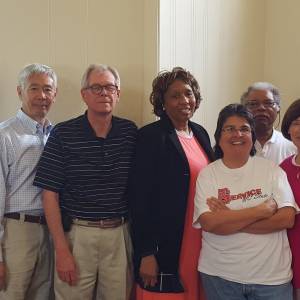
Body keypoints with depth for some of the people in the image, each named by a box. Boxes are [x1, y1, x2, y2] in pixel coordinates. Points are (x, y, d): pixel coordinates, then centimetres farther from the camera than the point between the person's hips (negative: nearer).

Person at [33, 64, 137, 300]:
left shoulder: (130, 132, 2)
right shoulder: (63, 134, -6)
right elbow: (50, 193, -6)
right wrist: (62, 250, -9)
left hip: (119, 234, 3)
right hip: (76, 234, -2)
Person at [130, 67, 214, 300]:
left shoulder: (201, 133, 9)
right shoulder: (151, 136, -12)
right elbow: (140, 198, -15)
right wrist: (146, 253, -17)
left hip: (200, 243, 7)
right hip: (165, 247, -6)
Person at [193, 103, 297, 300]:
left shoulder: (272, 169, -2)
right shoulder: (207, 174, -4)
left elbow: (287, 218, -11)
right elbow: (209, 223, -16)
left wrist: (229, 220, -15)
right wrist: (263, 210, -16)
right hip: (220, 275, 0)